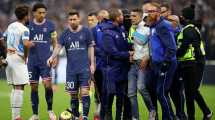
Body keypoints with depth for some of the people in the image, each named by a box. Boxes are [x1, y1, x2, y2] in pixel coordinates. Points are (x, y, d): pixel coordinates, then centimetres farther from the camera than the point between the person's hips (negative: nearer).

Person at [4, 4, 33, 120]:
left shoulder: (10, 26, 10)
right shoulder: (24, 29, -13)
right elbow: (26, 44, -28)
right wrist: (25, 56, -12)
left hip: (9, 57, 8)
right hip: (18, 59, -8)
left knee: (14, 88, 14)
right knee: (19, 88, -5)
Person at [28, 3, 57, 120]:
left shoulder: (50, 25, 3)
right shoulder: (28, 25, 5)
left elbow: (55, 42, 8)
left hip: (46, 60, -2)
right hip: (32, 61, 2)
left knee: (47, 84, -14)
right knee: (33, 87, 4)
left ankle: (50, 110, 6)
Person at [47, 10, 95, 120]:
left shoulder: (86, 32, 2)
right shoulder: (65, 34, 7)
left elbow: (91, 48, 5)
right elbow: (58, 46, -2)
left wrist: (92, 64, -1)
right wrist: (52, 57, -21)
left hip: (84, 68, -3)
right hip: (71, 69, 3)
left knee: (84, 92, -11)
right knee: (73, 94, 6)